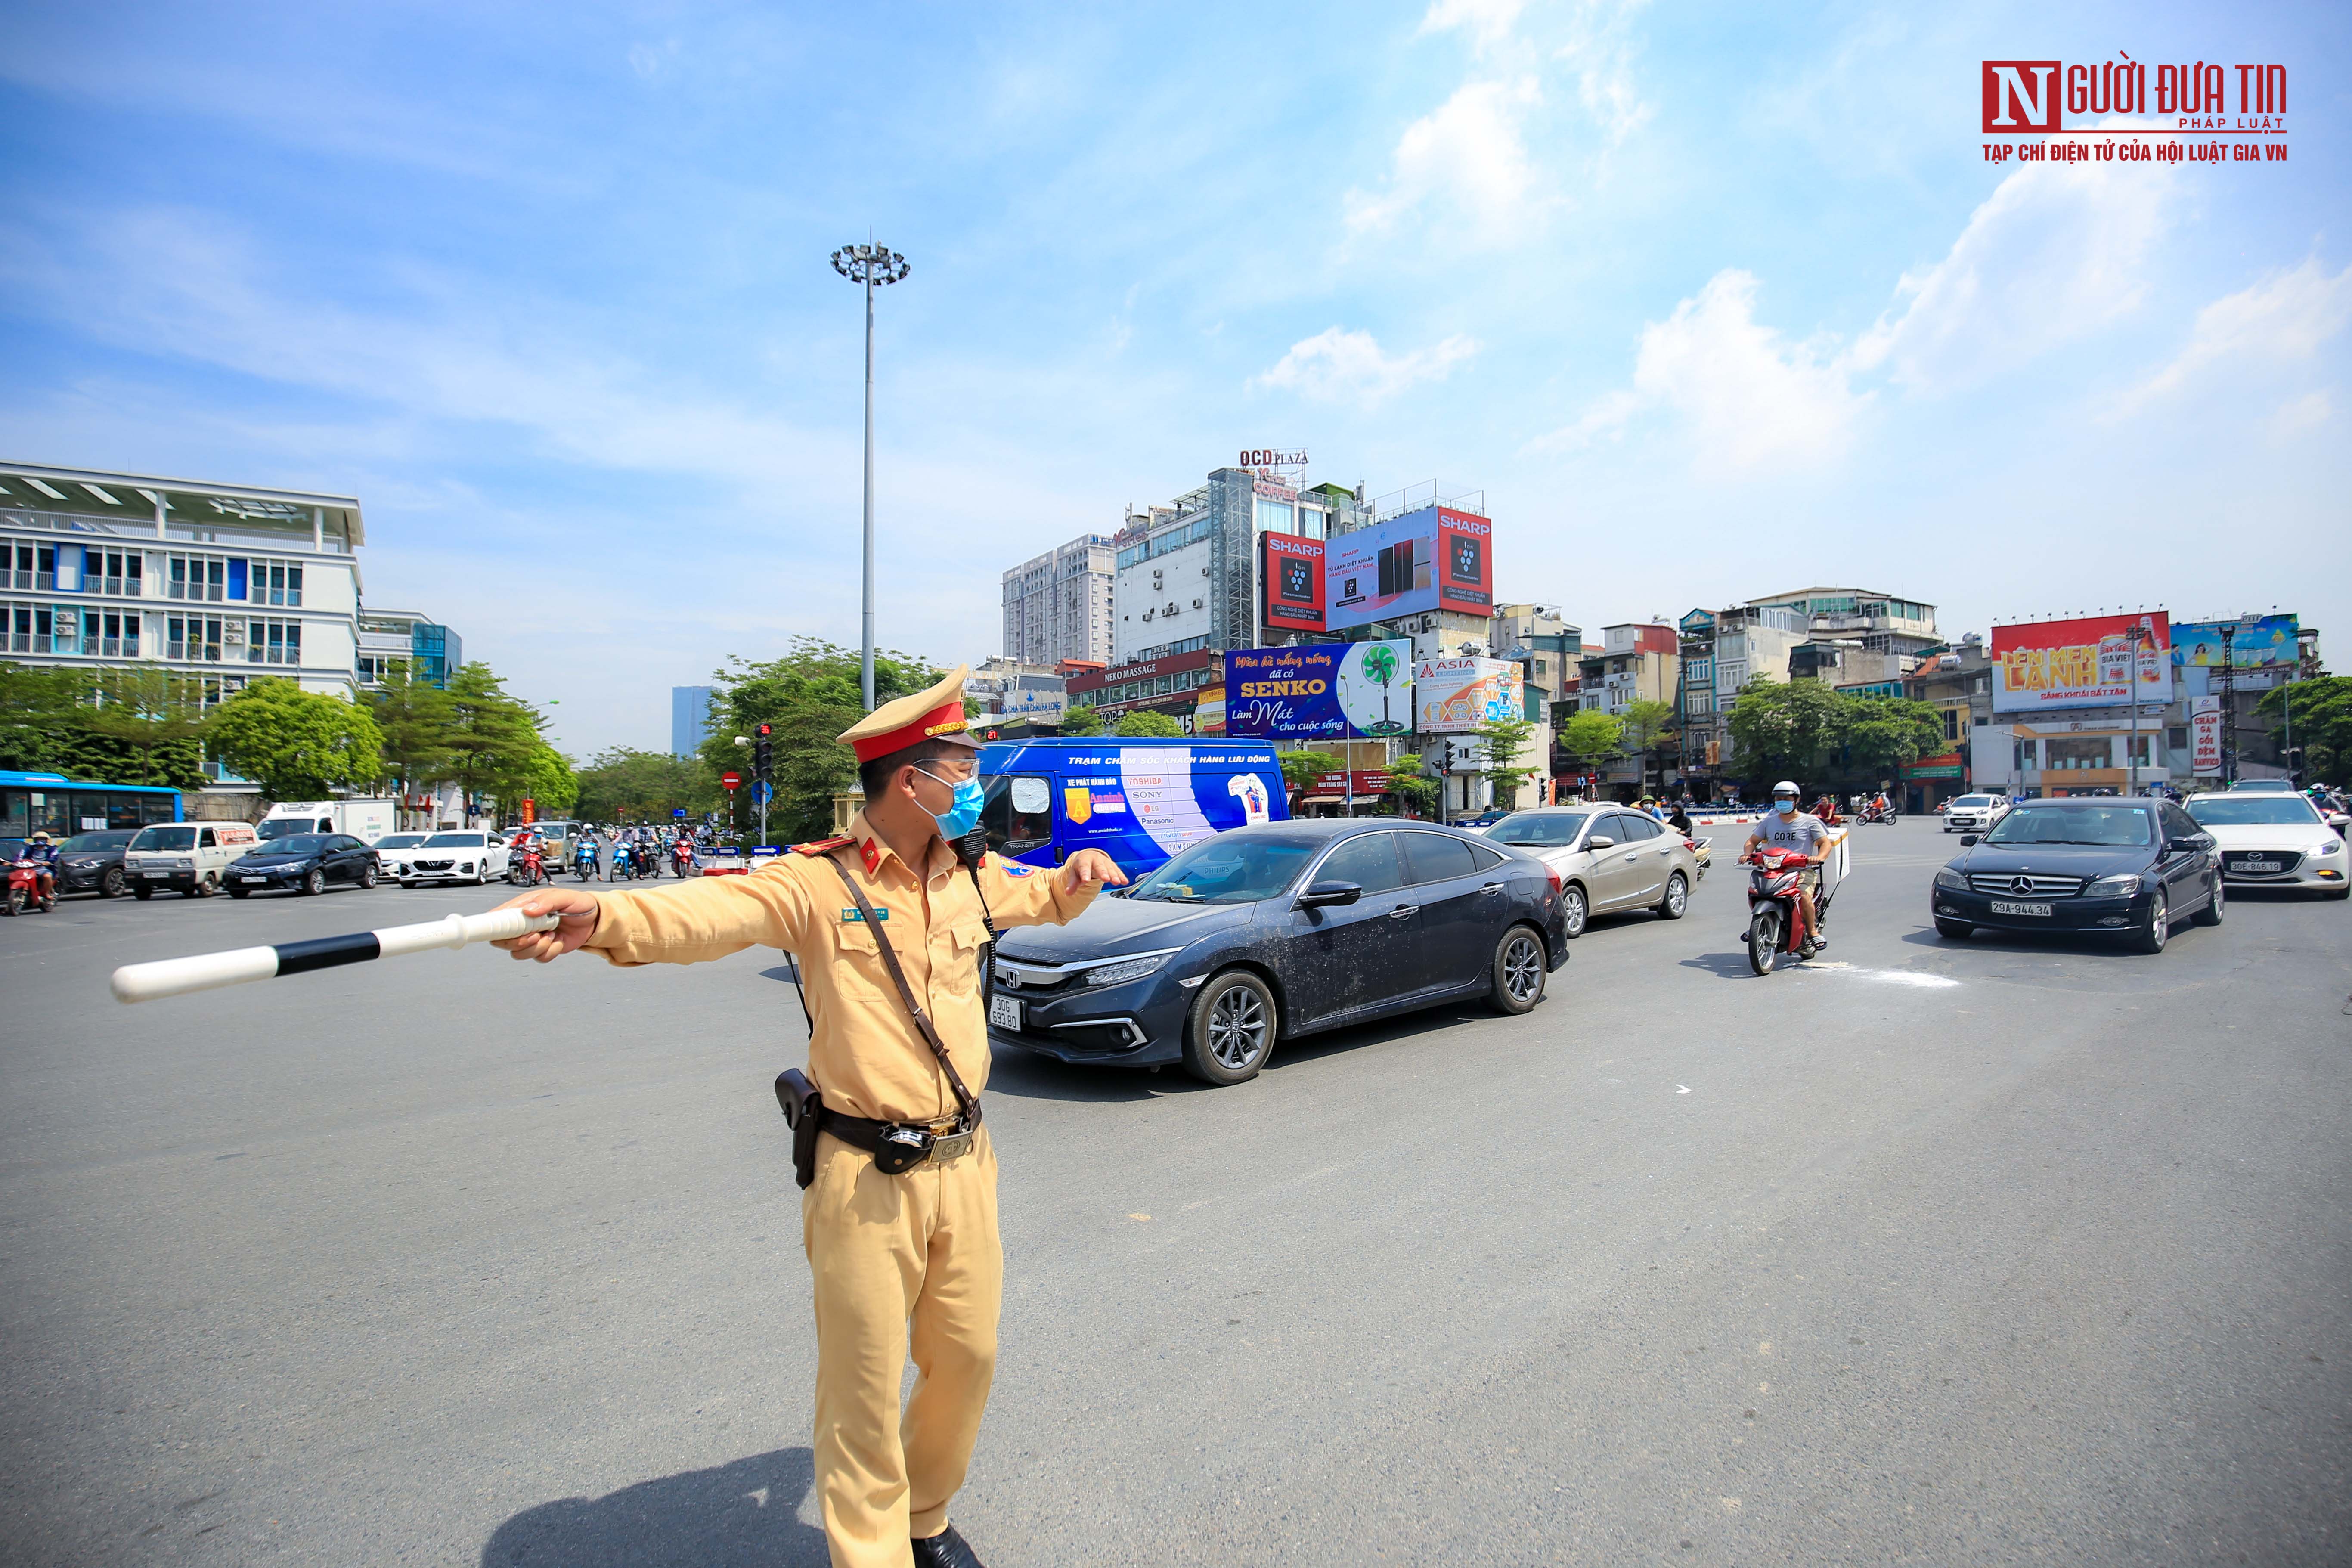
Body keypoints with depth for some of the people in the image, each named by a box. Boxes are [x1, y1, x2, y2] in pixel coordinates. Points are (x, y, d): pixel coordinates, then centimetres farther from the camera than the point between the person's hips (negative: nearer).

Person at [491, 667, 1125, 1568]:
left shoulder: (972, 877, 5)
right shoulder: (817, 882, -14)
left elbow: (1041, 898, 25)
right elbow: (713, 910, -32)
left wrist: (1081, 873, 4)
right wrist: (606, 917, -51)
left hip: (964, 1163, 6)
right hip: (867, 1178, -6)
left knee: (966, 1358, 19)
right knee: (866, 1384, 8)